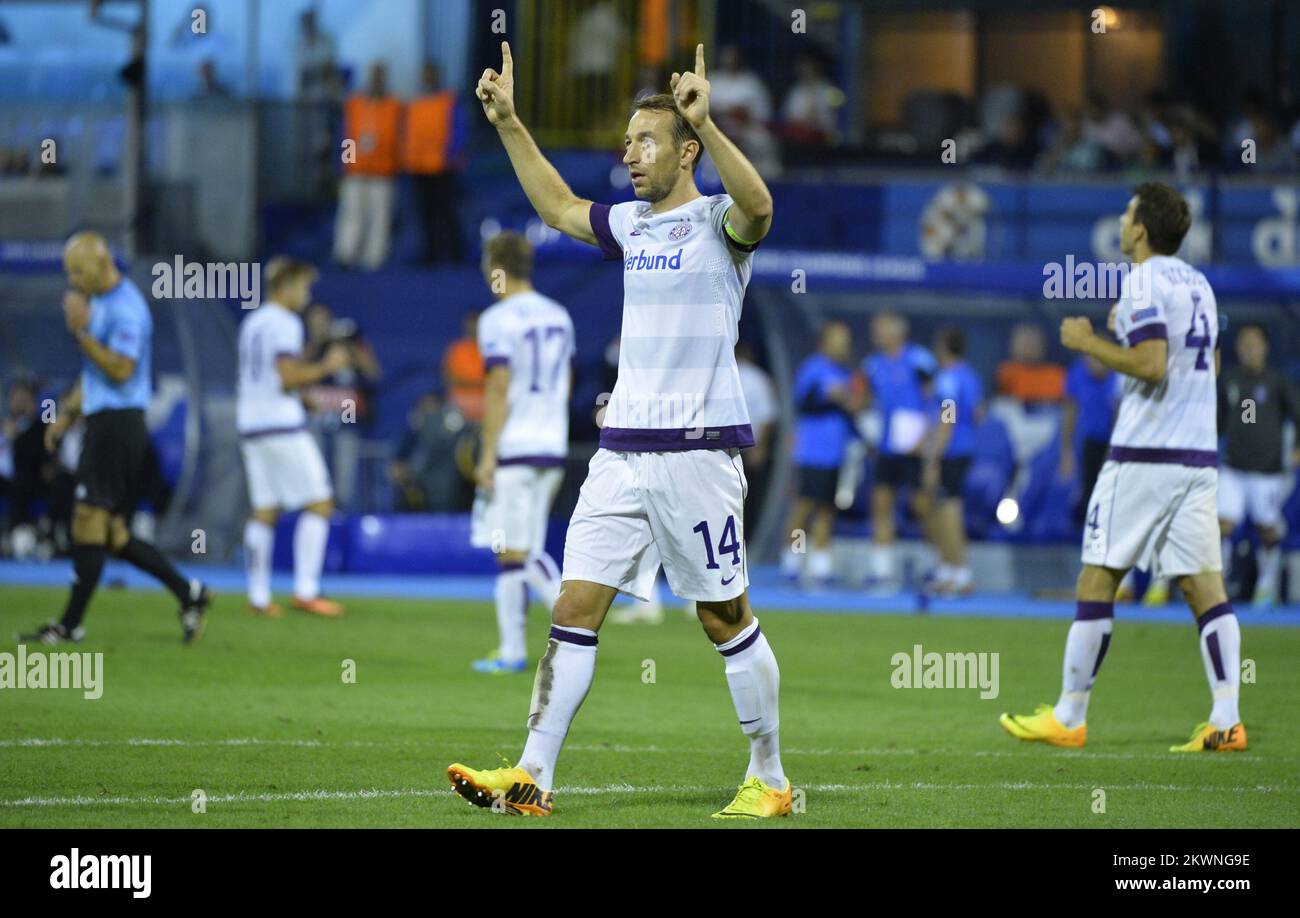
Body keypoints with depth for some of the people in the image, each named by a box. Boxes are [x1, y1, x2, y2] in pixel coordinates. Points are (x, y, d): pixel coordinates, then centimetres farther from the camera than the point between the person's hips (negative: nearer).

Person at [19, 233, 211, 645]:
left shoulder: (125, 308, -14)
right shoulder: (101, 302, 18)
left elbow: (120, 369, -23)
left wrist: (81, 332, -23)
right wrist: (67, 413, 20)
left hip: (118, 423, -10)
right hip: (103, 422, 10)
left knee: (89, 524, -7)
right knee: (112, 535, 9)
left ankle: (70, 625, -4)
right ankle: (189, 594, 10)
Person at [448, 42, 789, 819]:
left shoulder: (717, 223, -6)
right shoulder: (632, 224, 14)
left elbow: (757, 207, -30)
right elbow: (560, 207, 31)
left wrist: (705, 123, -41)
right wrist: (509, 124, 27)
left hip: (697, 449, -7)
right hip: (622, 450, 7)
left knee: (726, 617, 0)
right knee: (576, 607, -1)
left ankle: (769, 781, 11)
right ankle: (532, 778, -3)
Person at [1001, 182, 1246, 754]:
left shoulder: (1144, 282, -10)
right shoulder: (1197, 284, 16)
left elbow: (1151, 364, -20)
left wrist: (1087, 342, -8)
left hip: (1143, 456, -8)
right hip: (1199, 455, 8)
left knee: (1097, 579, 0)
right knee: (1203, 585, 3)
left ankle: (1069, 717, 3)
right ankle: (1226, 721, -7)